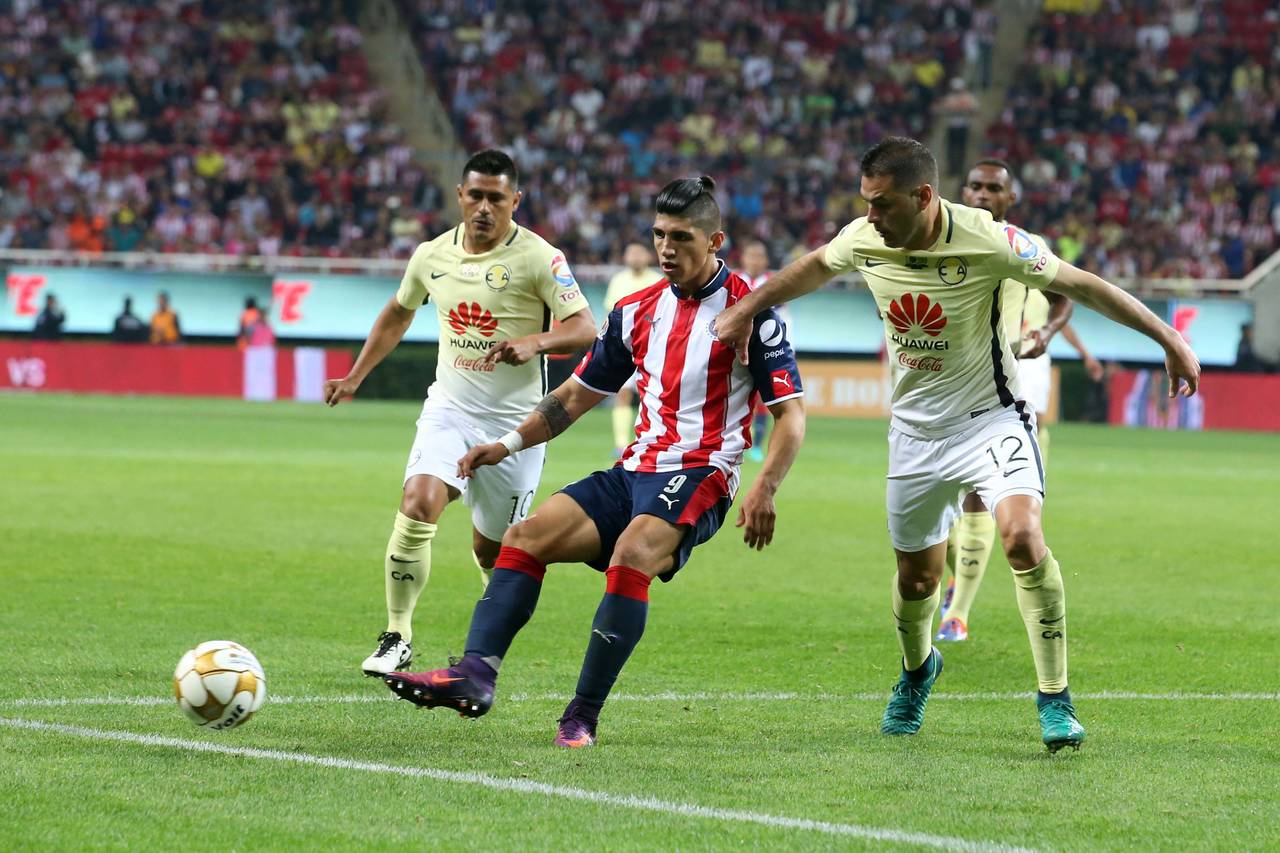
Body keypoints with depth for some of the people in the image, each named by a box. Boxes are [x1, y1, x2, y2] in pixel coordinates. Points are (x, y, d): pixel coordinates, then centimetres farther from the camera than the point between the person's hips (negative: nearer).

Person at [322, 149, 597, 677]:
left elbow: (584, 329, -15)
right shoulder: (432, 256, 3)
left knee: (491, 548, 7)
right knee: (418, 504, -23)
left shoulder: (538, 258, -11)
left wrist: (535, 342, -33)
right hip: (449, 407, 3)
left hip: (514, 418, -3)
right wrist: (356, 376, 21)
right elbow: (398, 313, 23)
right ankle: (397, 637, -14)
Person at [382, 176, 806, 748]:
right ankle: (475, 674, -23)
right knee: (527, 536, -10)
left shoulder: (747, 310, -5)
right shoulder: (638, 310, 14)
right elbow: (579, 393, 23)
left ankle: (582, 716, -28)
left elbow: (790, 411, -6)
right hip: (633, 471, 7)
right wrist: (509, 444, 14)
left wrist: (765, 489, -20)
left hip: (699, 477, -7)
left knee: (632, 555, -33)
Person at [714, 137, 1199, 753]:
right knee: (916, 576, 12)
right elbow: (814, 268, 15)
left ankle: (1055, 701, -20)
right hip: (916, 427, 5)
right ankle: (917, 670, 46)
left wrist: (1168, 339, -12)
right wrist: (745, 311, 19)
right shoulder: (863, 240, -9)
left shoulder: (988, 241, -23)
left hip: (990, 418, -4)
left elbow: (1080, 285, -14)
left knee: (1022, 536, -28)